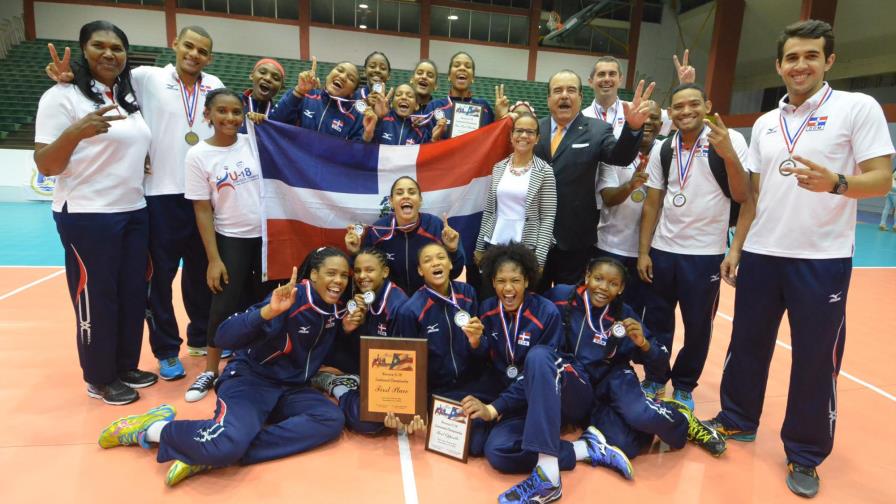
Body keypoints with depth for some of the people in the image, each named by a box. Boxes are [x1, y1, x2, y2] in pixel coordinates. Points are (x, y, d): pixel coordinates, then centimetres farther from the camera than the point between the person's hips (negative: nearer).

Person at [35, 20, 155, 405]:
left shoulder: (128, 97, 12)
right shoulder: (62, 96, -9)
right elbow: (45, 167, -13)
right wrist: (76, 132, -28)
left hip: (134, 213, 7)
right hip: (87, 218, -7)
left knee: (133, 295, 13)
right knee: (95, 299, 5)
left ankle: (126, 366, 30)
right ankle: (99, 379, 22)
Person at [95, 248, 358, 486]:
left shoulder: (335, 309, 2)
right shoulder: (293, 297, -20)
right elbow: (224, 337, -26)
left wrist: (346, 331, -4)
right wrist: (269, 311, -43)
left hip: (290, 389, 7)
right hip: (249, 379, -7)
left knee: (332, 420, -24)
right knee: (227, 443, -36)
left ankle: (211, 454, -23)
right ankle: (152, 429, -2)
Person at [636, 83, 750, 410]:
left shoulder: (730, 140, -5)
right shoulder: (662, 150, 5)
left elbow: (742, 196, -9)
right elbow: (652, 204, 7)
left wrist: (728, 154, -23)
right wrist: (643, 251, 3)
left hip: (705, 253, -2)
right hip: (662, 250, 3)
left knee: (698, 326, 10)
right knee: (656, 320, 11)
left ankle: (684, 386, 30)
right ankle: (654, 379, 31)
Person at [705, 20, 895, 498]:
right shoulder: (764, 123, 11)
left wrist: (836, 183, -28)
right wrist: (736, 248, 9)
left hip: (822, 259, -4)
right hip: (760, 255, 4)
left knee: (815, 359, 5)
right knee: (747, 344, 12)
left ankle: (804, 454, 22)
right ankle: (737, 420, 32)